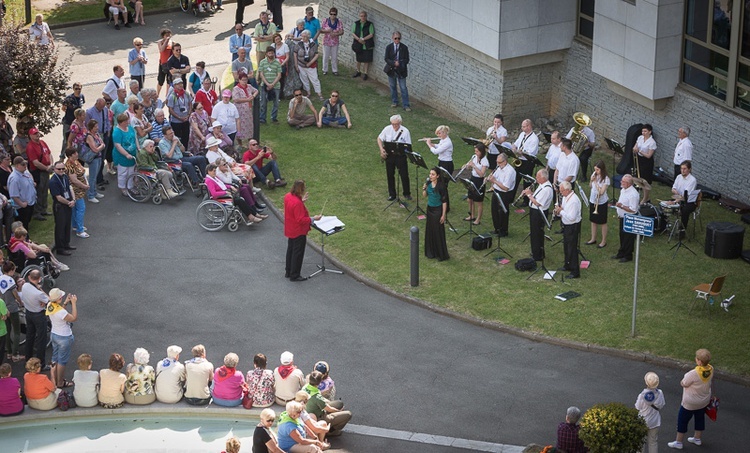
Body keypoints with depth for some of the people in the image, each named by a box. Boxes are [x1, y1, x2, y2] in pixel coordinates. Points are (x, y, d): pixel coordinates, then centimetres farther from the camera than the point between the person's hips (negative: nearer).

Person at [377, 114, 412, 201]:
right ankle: (392, 194, 23)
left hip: (400, 155, -3)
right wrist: (381, 149, -6)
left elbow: (408, 145, -8)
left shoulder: (405, 131, -11)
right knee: (390, 175, 10)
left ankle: (407, 193, 19)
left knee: (404, 175, 2)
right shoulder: (387, 129, -4)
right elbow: (379, 139, 8)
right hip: (389, 155, 3)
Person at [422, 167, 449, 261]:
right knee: (430, 230, 14)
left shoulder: (441, 186, -20)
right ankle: (431, 252, 29)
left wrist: (443, 215, -16)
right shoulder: (428, 183, -1)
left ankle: (441, 254, 11)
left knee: (438, 232, 0)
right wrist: (424, 189, -11)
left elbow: (444, 201, -16)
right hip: (430, 209, 7)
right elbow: (425, 195, 10)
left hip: (438, 210, -7)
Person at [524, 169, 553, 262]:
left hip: (539, 214, -10)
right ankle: (535, 252, 37)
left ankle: (538, 256, 13)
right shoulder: (542, 185, 4)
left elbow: (538, 203, -28)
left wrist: (529, 195, -19)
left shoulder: (547, 189, -27)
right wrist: (531, 193, -1)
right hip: (534, 211, 10)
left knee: (537, 235, 1)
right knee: (533, 233, 22)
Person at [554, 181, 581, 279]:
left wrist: (561, 211, -22)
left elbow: (571, 217, -30)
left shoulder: (574, 201, -27)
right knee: (566, 245, 24)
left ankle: (575, 272, 3)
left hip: (573, 226, -10)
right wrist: (558, 212, -5)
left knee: (572, 248, -4)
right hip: (566, 225, 10)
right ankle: (568, 265, 42)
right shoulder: (565, 197, 4)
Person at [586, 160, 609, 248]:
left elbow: (601, 192, -26)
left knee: (603, 222, 7)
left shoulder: (606, 179, -21)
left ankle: (604, 241, 19)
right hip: (593, 200, 7)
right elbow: (590, 186, 11)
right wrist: (591, 180, -10)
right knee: (593, 221, 18)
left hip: (601, 203, -7)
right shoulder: (594, 174, -2)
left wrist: (595, 182, -23)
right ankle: (593, 239, 33)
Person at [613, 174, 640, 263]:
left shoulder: (633, 194, -27)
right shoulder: (623, 190, 4)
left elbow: (633, 210, -28)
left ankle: (628, 256, 17)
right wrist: (619, 213, 19)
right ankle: (621, 253, 36)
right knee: (622, 236, 21)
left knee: (628, 238, 4)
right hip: (622, 217, 9)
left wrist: (621, 206, -33)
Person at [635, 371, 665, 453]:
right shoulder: (659, 393, -17)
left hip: (642, 422, -2)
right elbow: (661, 406, -4)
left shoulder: (642, 395, -26)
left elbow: (637, 409, -16)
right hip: (655, 422, 2)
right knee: (653, 442, 18)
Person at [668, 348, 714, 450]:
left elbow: (683, 384, -22)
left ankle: (678, 442, 24)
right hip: (704, 401, 6)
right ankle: (697, 438, 44)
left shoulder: (694, 373, -37)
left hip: (690, 403, -6)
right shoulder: (710, 370, -16)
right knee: (700, 418, 26)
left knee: (682, 420, 13)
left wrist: (683, 379, -2)